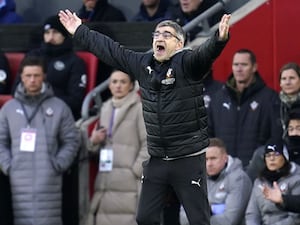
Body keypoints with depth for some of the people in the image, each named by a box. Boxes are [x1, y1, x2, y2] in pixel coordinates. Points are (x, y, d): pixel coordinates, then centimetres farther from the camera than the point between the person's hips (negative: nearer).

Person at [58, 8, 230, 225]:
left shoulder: (187, 63, -12)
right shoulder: (143, 63, 5)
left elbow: (206, 52, -32)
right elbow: (110, 49, 15)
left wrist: (220, 38, -54)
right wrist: (80, 31, 21)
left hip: (189, 159, -6)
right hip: (156, 159, 6)